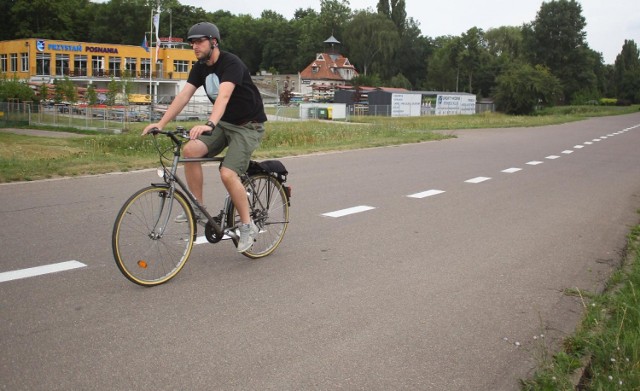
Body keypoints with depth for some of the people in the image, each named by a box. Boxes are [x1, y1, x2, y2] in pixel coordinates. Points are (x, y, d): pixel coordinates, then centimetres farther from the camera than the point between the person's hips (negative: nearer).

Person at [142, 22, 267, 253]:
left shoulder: (231, 64, -20)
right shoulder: (200, 68, 3)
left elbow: (223, 95, -37)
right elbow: (184, 95, -6)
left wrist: (209, 125, -53)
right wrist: (161, 124, -18)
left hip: (248, 125, -7)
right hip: (224, 123, 7)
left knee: (228, 174, -24)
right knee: (190, 150, -18)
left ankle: (248, 227, -6)